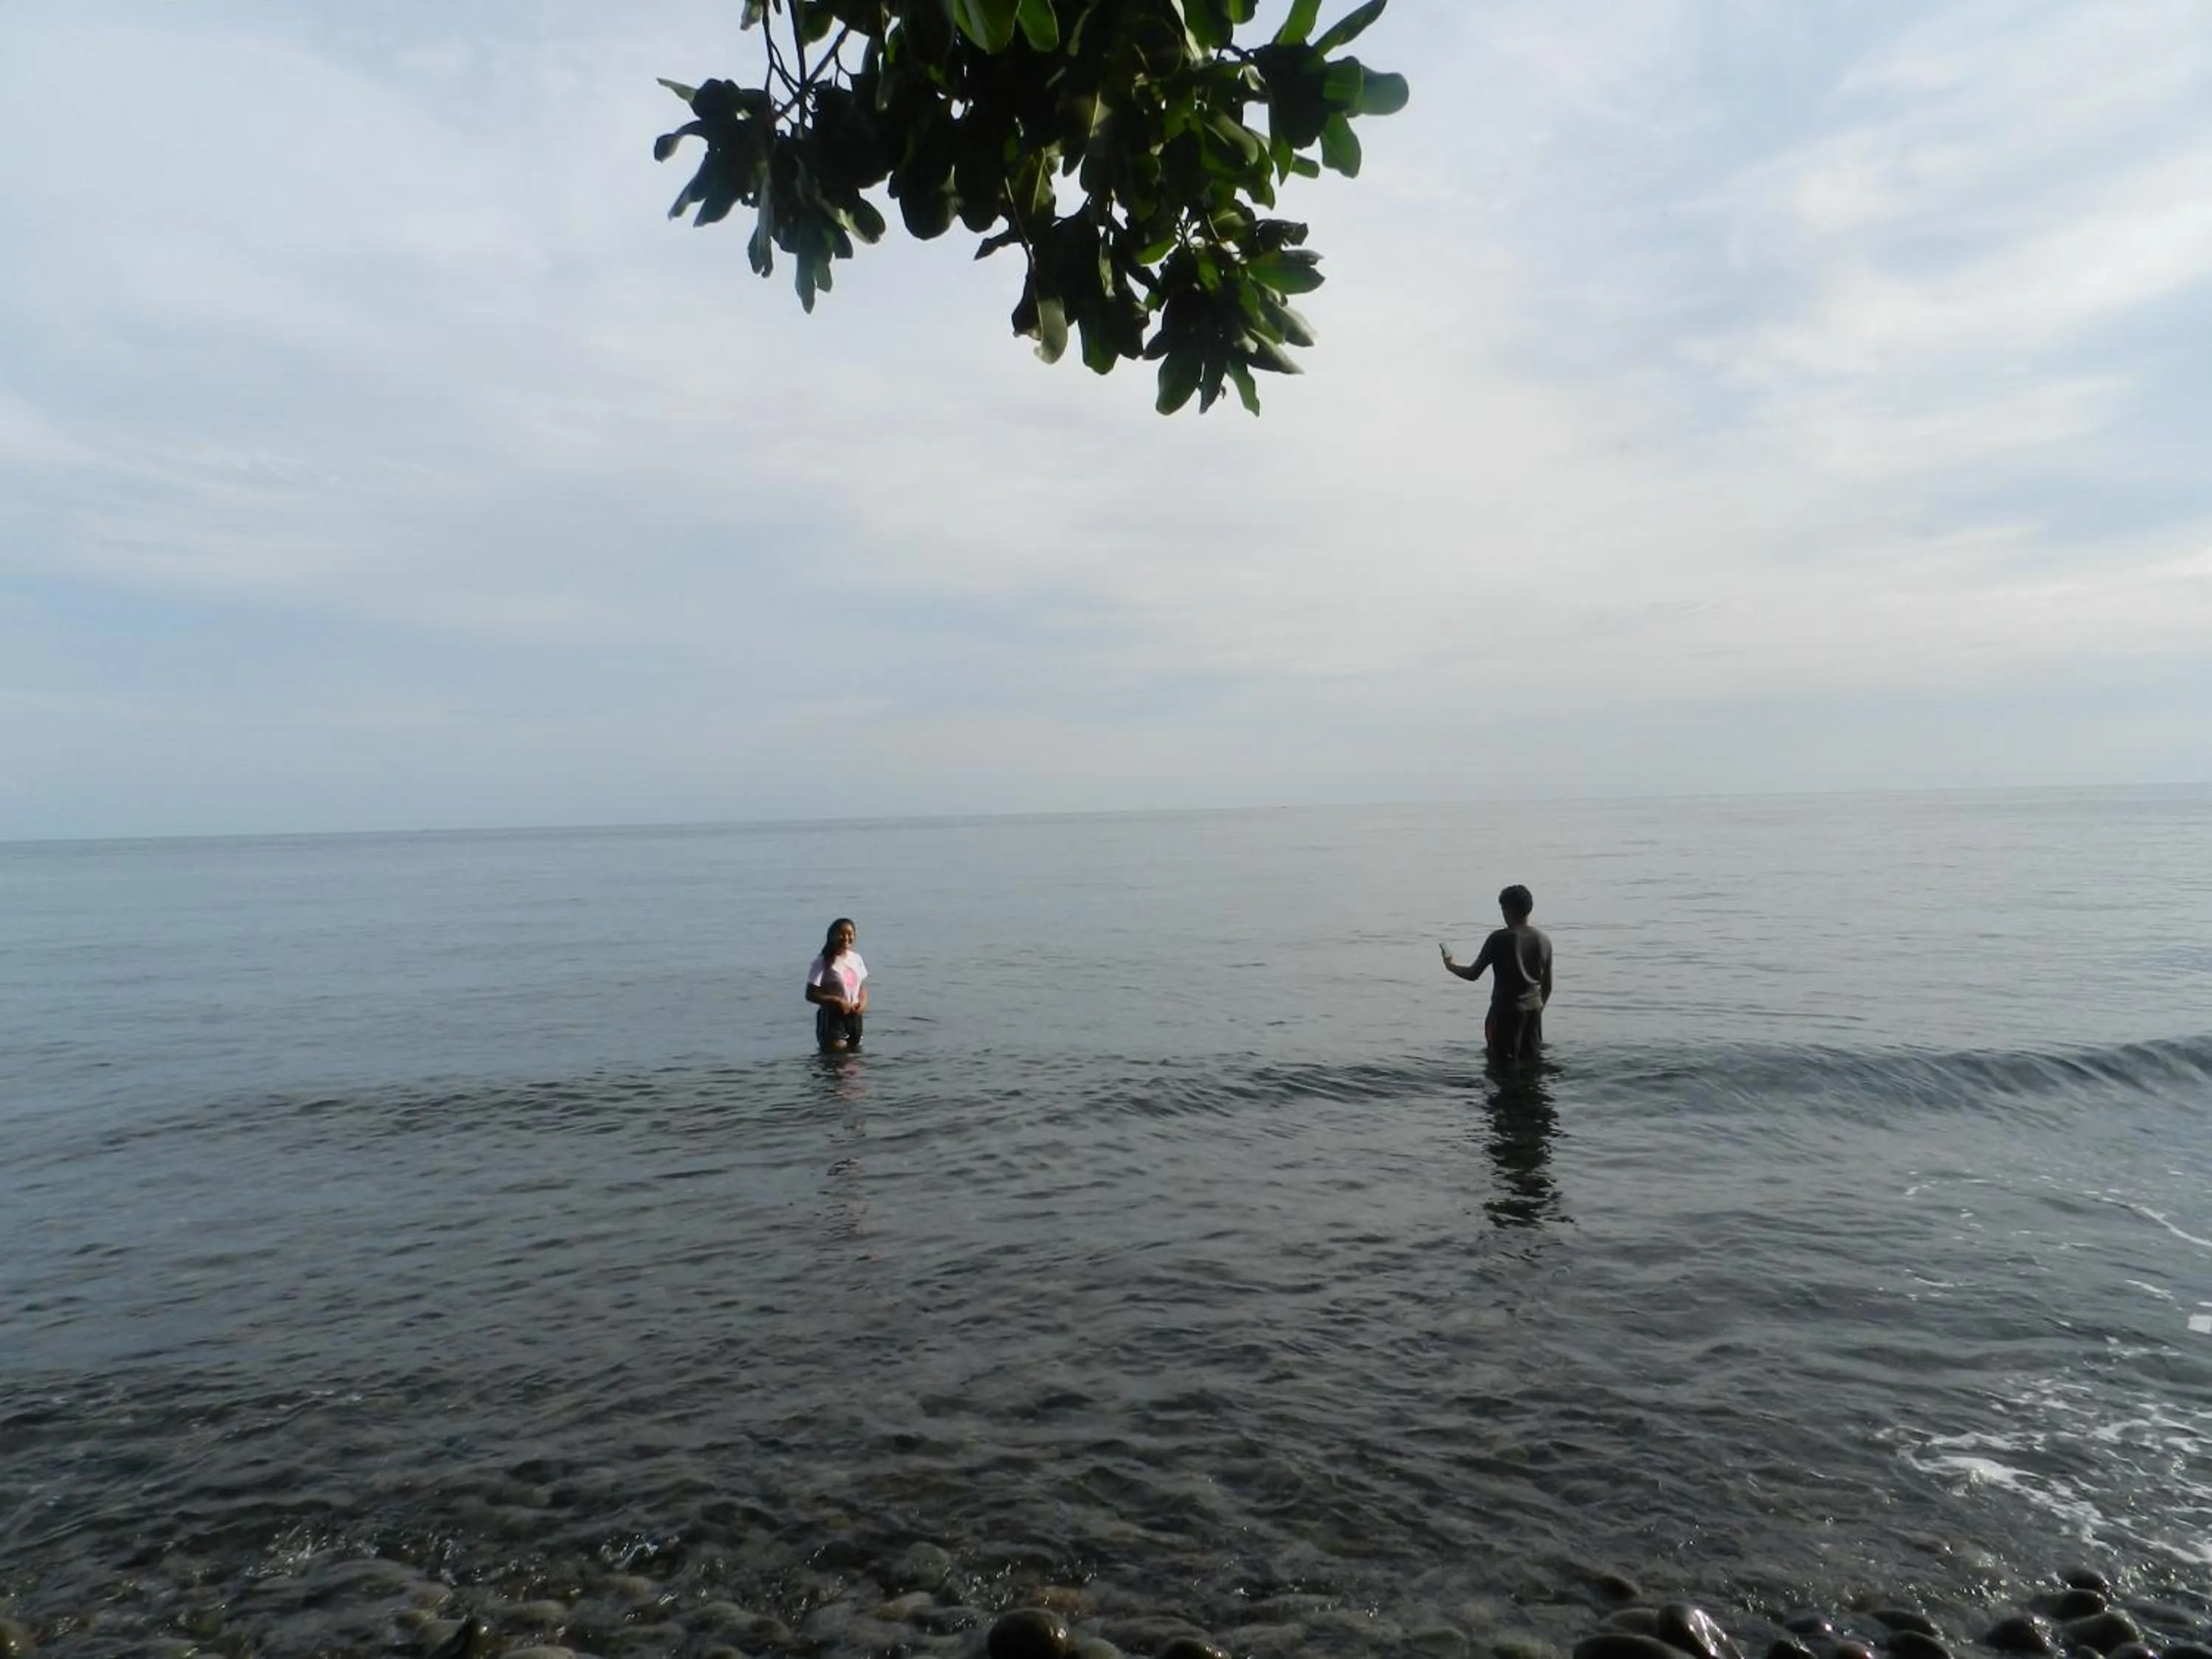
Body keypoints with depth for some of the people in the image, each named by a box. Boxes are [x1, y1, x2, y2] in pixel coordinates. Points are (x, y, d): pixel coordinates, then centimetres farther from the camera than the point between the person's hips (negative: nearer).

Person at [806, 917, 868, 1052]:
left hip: (853, 1016, 7)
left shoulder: (856, 959, 7)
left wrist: (863, 1001, -4)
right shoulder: (822, 963, -12)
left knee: (855, 1054, 12)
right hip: (832, 1017, -7)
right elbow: (811, 995, -14)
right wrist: (838, 1001, -21)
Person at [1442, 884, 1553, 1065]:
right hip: (1533, 1010, 5)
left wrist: (1450, 966, 8)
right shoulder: (1544, 940, 3)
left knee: (1505, 1064, 2)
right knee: (1531, 1061, 14)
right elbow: (1547, 986, 10)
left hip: (1506, 1011, -5)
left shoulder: (1500, 939, -14)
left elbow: (1473, 974, -11)